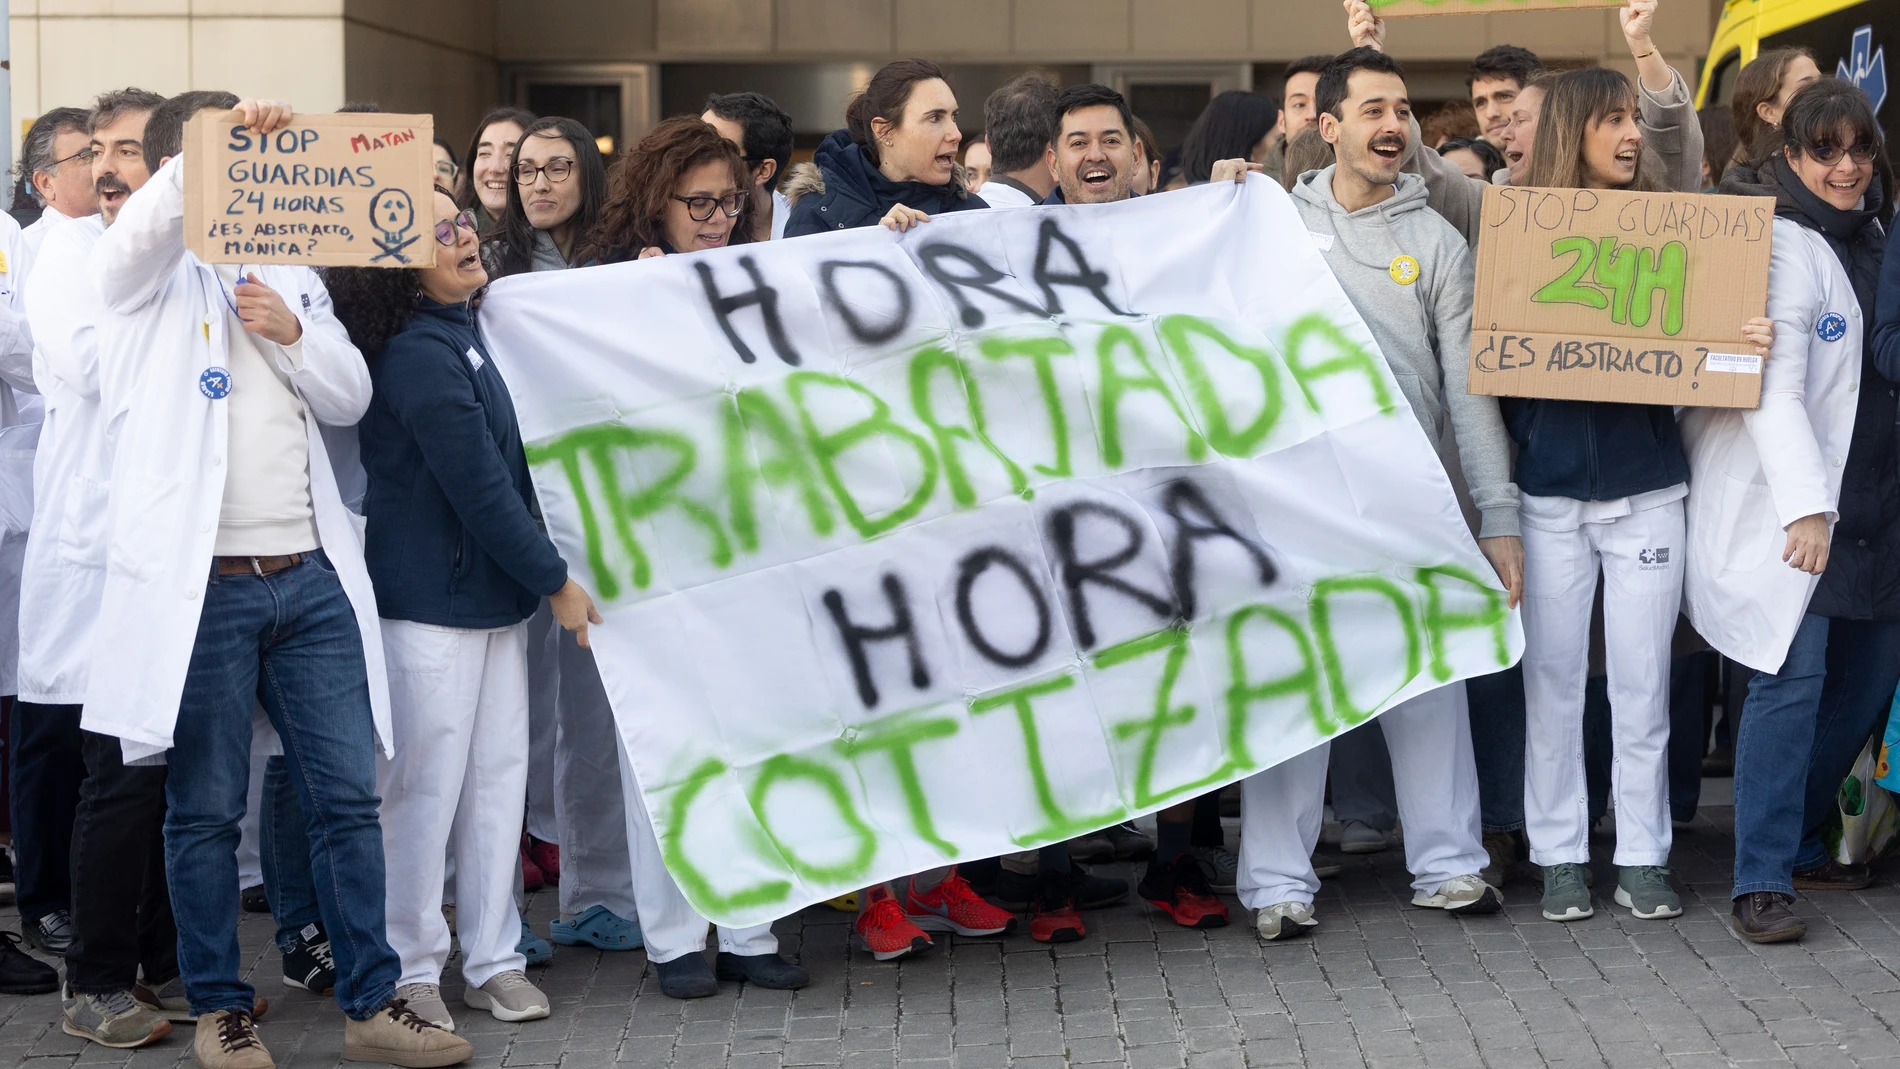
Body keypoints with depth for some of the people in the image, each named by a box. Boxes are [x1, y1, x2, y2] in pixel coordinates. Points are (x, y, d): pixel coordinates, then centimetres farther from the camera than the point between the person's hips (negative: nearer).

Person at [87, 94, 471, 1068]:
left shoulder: (291, 275, 19)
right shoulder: (154, 275, 3)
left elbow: (350, 398, 12)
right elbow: (142, 226, -21)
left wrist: (292, 333, -5)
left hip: (311, 576, 5)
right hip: (201, 581, -5)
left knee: (347, 798, 5)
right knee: (206, 811, 3)